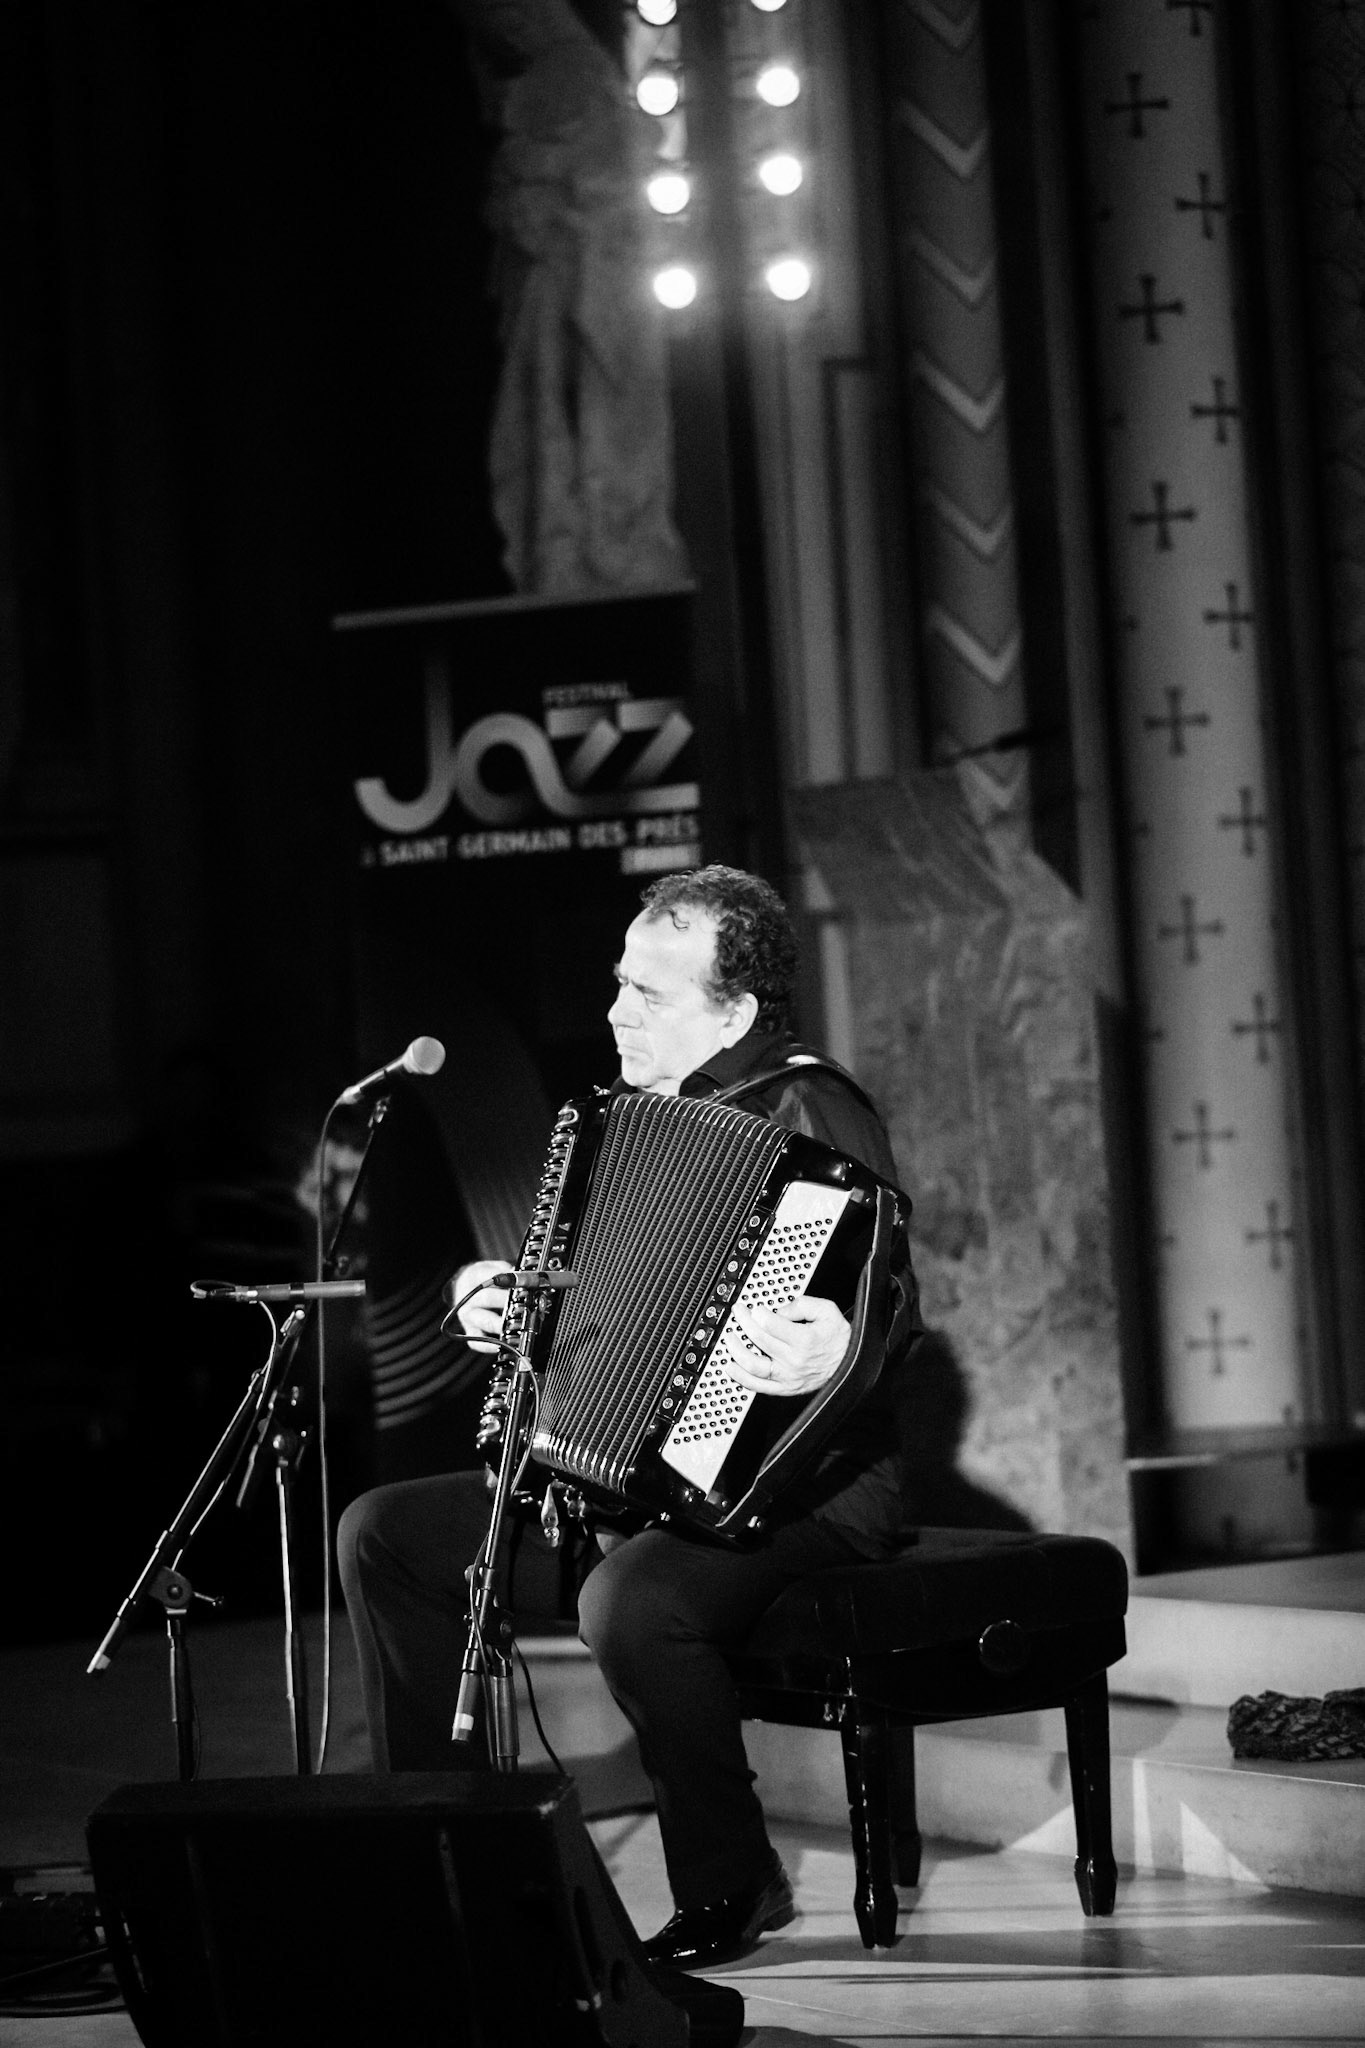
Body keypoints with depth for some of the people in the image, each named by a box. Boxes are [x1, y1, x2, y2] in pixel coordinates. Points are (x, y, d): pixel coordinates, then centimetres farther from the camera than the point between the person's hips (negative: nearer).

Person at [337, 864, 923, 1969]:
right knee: (384, 1534, 4)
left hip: (792, 1492, -9)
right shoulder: (647, 1113, 15)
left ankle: (730, 1888, -14)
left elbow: (888, 1309, -25)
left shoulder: (805, 1113, -13)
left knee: (632, 1601, -38)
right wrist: (508, 1299, 12)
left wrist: (840, 1357, -46)